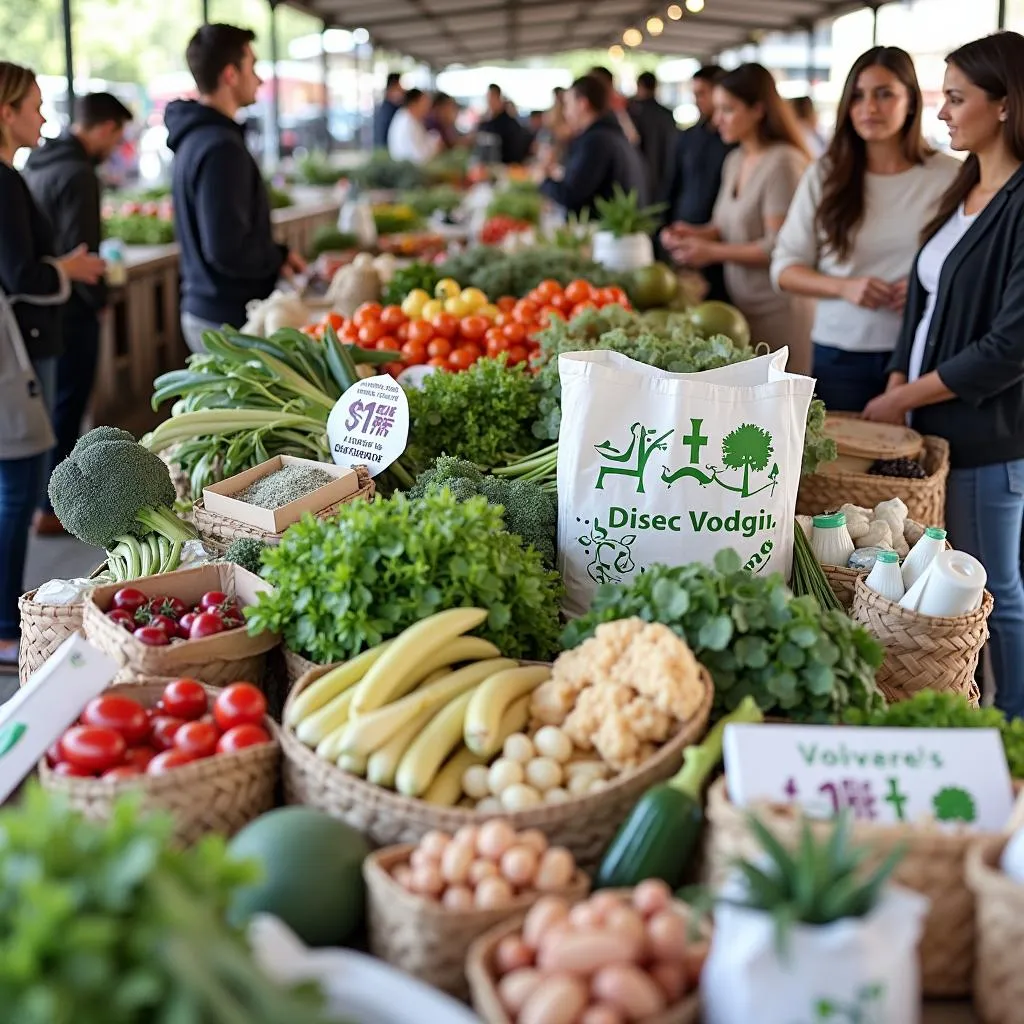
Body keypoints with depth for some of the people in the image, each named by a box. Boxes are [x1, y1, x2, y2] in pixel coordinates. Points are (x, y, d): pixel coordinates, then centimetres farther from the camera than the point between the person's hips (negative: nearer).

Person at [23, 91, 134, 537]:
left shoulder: (37, 164, 10)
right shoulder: (77, 175, -19)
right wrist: (98, 299, -8)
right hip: (70, 312, -9)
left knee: (53, 405, 19)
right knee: (66, 408, 1)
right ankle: (54, 508, 9)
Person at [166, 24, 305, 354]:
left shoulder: (194, 138, 11)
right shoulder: (221, 147, -20)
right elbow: (227, 250, -26)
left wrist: (274, 255, 10)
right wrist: (279, 258, -9)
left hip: (202, 309, 10)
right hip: (230, 320, -10)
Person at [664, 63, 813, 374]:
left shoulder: (783, 163, -14)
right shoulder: (735, 161, 13)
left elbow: (779, 247, -18)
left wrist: (713, 251, -14)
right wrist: (696, 233, 3)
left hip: (777, 310, -8)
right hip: (741, 303, 8)